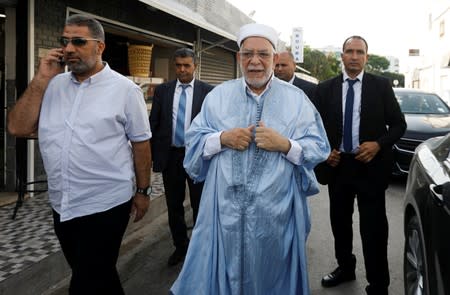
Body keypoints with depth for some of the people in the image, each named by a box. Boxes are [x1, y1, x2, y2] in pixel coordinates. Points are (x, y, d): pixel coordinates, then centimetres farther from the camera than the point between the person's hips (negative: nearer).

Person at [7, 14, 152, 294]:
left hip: (105, 205, -5)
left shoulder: (125, 89, -7)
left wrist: (142, 191, 2)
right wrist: (41, 80, -8)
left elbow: (140, 143, -2)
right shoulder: (53, 85, 4)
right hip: (62, 206, 5)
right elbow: (17, 127, -1)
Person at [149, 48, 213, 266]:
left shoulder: (207, 91, -4)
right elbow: (153, 123, 4)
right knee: (174, 206, 13)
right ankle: (180, 246, 31)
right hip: (170, 156, 3)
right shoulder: (162, 91, 4)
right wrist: (152, 154, -1)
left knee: (199, 205, 10)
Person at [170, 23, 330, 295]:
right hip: (225, 208, 1)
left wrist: (285, 145, -18)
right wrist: (222, 138, -13)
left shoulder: (297, 99, 2)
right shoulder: (219, 95, 7)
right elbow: (194, 141, 6)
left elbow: (319, 149, -1)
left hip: (277, 211, -1)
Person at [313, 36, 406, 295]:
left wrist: (379, 144, -16)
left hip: (370, 166, -3)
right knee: (339, 222, 17)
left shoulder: (381, 85, -1)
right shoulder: (326, 88, 4)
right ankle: (345, 268, 38)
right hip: (337, 165, 3)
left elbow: (399, 124, 0)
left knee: (373, 230, -1)